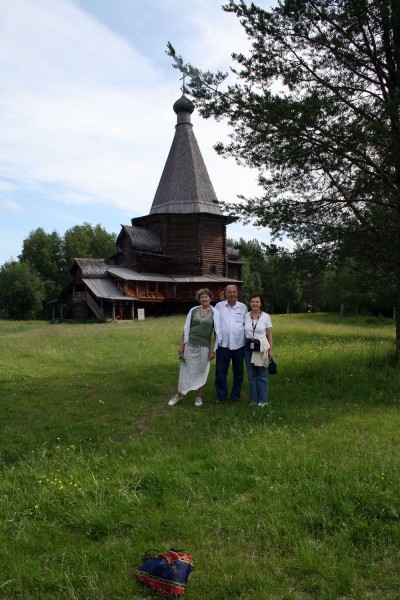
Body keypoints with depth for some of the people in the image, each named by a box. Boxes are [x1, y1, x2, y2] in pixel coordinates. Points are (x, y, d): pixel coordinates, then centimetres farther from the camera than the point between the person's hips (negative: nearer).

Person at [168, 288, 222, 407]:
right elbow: (186, 328, 6)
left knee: (201, 371, 7)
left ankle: (198, 396, 22)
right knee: (186, 370, 5)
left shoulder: (215, 313, -2)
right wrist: (182, 345, 4)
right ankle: (179, 395, 17)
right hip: (190, 345, 1)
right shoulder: (193, 310, 2)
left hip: (205, 346, -1)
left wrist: (213, 350, -4)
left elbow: (217, 332, -2)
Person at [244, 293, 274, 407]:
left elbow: (269, 335, 0)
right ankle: (253, 399, 19)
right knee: (251, 374, 8)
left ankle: (262, 400, 12)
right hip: (248, 348, 2)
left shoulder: (266, 316, -3)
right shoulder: (246, 316, 2)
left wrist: (270, 350, -4)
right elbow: (243, 332, 8)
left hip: (261, 348, -2)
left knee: (262, 375, 3)